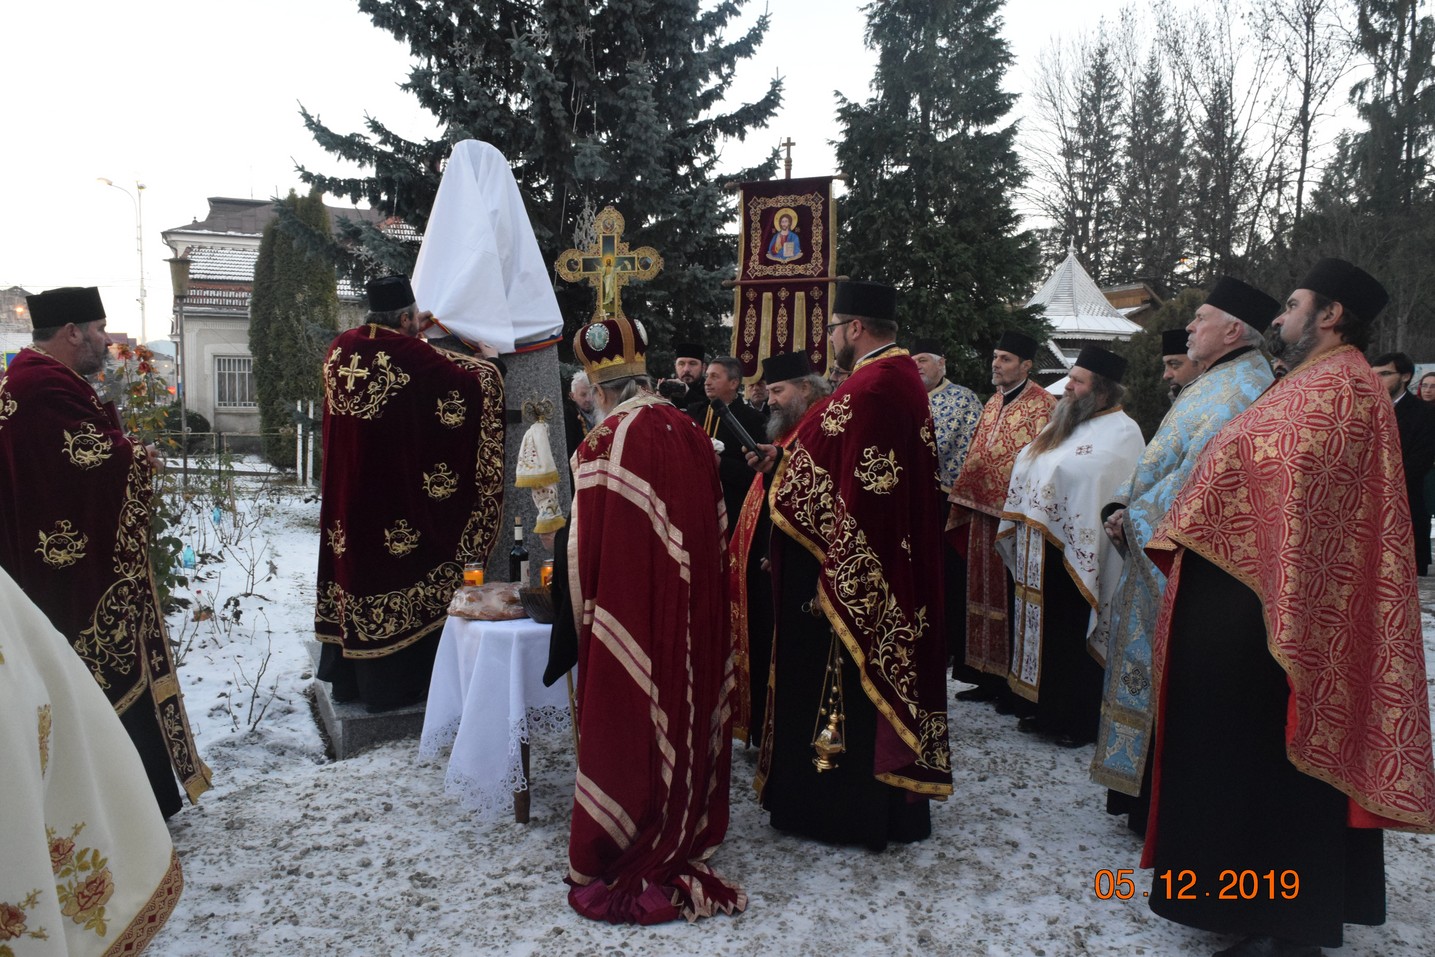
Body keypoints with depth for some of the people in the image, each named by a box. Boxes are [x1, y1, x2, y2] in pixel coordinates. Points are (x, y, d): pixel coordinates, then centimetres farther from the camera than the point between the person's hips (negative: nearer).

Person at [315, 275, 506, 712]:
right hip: (396, 492, -6)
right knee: (395, 569, 3)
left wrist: (411, 335, 24)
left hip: (346, 491, 7)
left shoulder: (342, 347, 3)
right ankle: (392, 684, 11)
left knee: (356, 562, 14)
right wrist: (488, 367, 10)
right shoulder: (412, 355, -16)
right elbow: (473, 385, -10)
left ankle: (346, 676, 25)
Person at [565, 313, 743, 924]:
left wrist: (584, 614, -1)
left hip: (628, 613, -5)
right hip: (693, 613, 6)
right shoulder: (691, 433, 2)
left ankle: (618, 860, 18)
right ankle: (688, 827, 34)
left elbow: (587, 541, -14)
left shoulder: (606, 442, -16)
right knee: (685, 710, 18)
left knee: (627, 721, 6)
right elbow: (714, 525, 7)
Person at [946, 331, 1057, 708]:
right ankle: (990, 677, 24)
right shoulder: (992, 404, 15)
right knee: (986, 593, 13)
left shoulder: (1043, 405, -9)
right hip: (983, 514, 8)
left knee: (1014, 601, -1)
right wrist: (965, 504, 14)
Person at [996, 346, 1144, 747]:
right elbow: (1029, 469, 19)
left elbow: (1092, 475, -26)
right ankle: (1050, 710, 27)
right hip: (1039, 549, 8)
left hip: (1077, 553, -8)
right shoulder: (1064, 424, 17)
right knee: (1046, 631, 15)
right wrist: (1023, 517, 13)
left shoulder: (1120, 431, -9)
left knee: (1076, 638, 2)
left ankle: (1081, 722, 15)